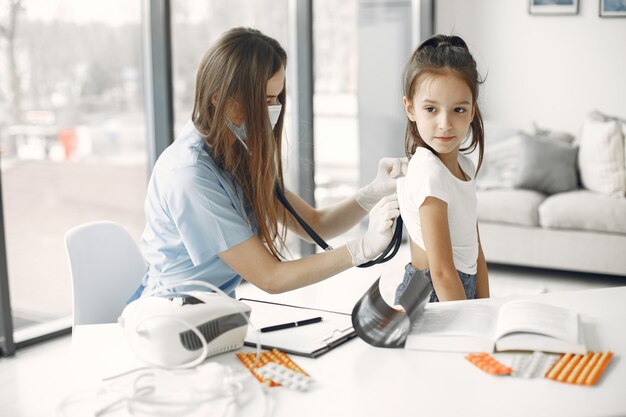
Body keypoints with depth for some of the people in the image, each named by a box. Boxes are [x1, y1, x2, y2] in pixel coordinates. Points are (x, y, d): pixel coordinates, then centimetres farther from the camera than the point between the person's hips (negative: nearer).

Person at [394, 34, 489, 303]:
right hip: (431, 298, -8)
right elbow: (442, 272, -23)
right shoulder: (429, 173, -21)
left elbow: (473, 251, 8)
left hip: (460, 292, 8)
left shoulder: (463, 165, 5)